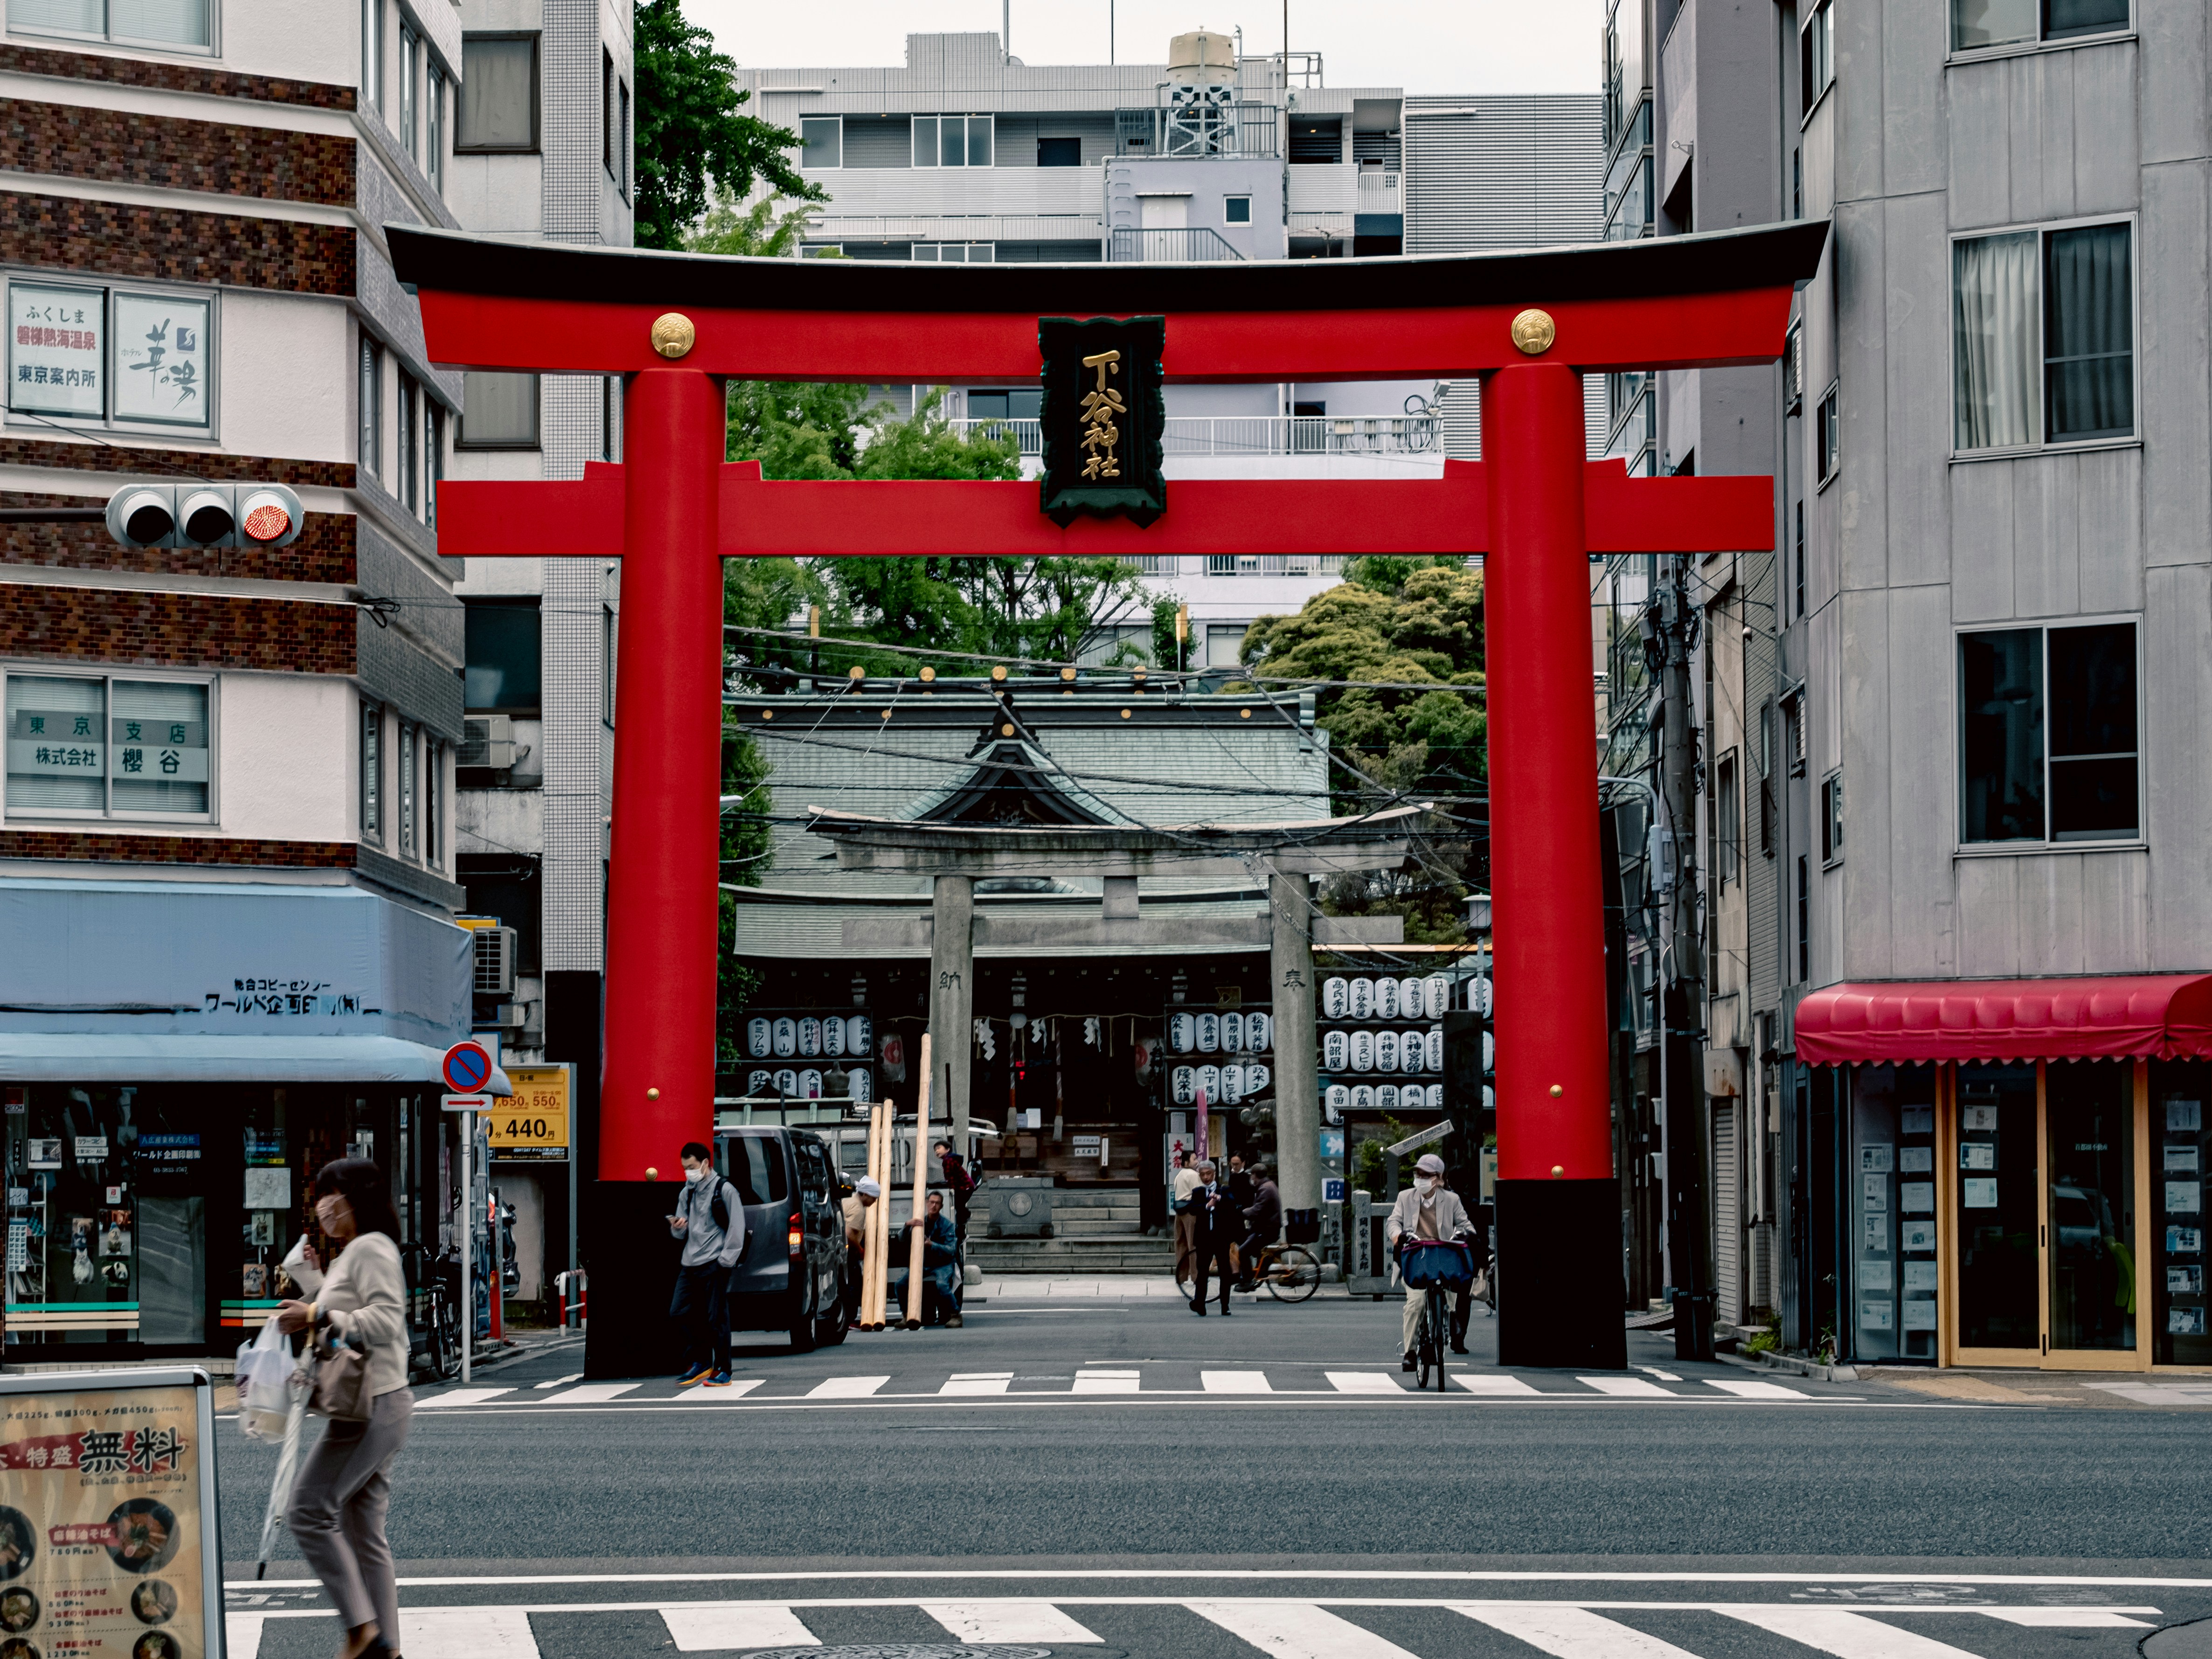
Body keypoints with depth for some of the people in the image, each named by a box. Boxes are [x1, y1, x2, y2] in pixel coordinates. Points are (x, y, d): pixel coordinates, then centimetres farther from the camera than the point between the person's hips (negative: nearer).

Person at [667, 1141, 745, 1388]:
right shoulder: (687, 1193, 17)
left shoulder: (724, 1191, -4)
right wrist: (677, 1227, -3)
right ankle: (699, 1363, 13)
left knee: (716, 1317, -5)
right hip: (691, 1263, 7)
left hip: (715, 1264, -7)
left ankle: (723, 1371, 2)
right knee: (679, 1312, 1)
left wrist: (726, 1259, -11)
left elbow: (737, 1228, -6)